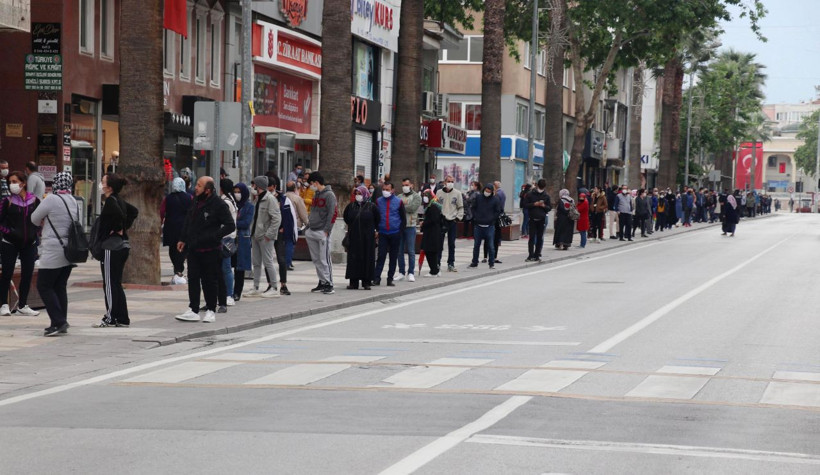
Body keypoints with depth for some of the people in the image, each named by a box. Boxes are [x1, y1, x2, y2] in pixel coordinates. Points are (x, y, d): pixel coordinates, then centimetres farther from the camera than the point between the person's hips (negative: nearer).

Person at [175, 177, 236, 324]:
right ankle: (193, 310, 7)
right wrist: (183, 239, 13)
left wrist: (214, 236, -21)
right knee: (193, 279, 3)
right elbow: (188, 221, 20)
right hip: (194, 249, 6)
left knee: (210, 281, 4)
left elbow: (230, 226, -13)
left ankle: (211, 310, 15)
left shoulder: (218, 205, -13)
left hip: (211, 251, -6)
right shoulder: (196, 203, 9)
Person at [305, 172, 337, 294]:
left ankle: (329, 284, -5)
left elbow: (332, 214, -14)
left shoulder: (329, 195, -9)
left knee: (324, 260, -8)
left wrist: (326, 230, -18)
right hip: (312, 232, 8)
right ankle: (322, 282, 15)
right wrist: (308, 225, 12)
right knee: (316, 259, 9)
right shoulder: (316, 195, 17)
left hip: (322, 232, -8)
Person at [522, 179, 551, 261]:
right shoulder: (530, 194, 0)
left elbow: (550, 207, 8)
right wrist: (534, 204, -15)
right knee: (532, 237, -5)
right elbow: (525, 205, -2)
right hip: (532, 219, -2)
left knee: (540, 238, 4)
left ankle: (537, 255, 10)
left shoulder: (546, 196, 7)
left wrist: (544, 206, -12)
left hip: (542, 219, 2)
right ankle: (530, 255, -3)